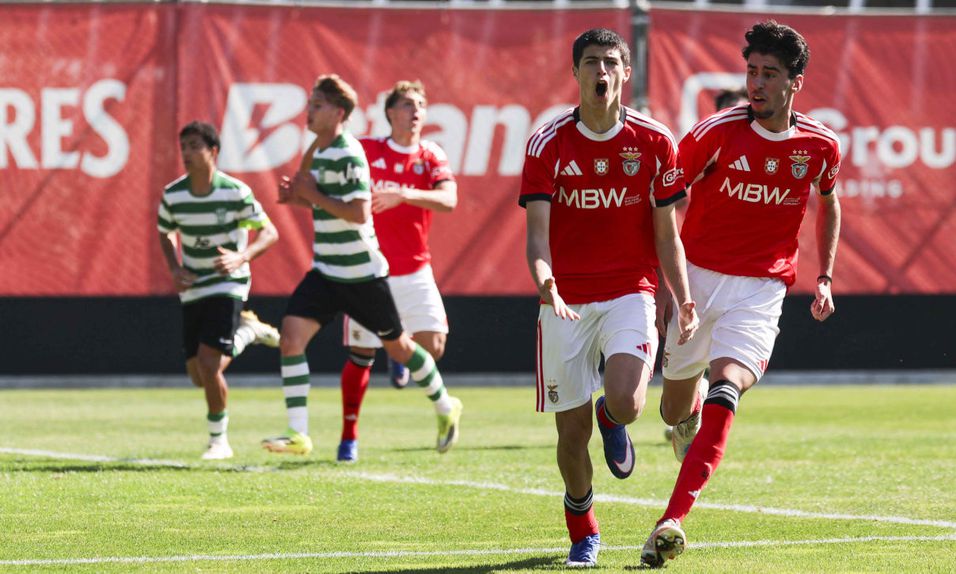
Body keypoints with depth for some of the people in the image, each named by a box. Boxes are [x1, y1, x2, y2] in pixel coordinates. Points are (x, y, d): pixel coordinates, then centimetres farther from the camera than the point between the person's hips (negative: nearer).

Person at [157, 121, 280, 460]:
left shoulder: (235, 192, -15)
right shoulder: (172, 195, -4)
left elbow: (269, 233, -9)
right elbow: (165, 234, 15)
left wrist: (241, 257, -27)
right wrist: (174, 269, -3)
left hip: (228, 285, -5)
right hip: (192, 290, 5)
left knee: (209, 365, -19)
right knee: (198, 376, 8)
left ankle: (218, 441, 0)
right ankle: (246, 331, 34)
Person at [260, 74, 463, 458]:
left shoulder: (348, 155, -19)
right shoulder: (319, 151, 8)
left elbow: (359, 212, -27)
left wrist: (314, 195, -21)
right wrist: (297, 196, 4)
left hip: (362, 273, -7)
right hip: (325, 272, 8)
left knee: (397, 346, 10)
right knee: (291, 335, -11)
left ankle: (445, 408, 35)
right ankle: (298, 435, -12)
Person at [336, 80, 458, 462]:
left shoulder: (431, 157, 0)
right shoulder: (366, 150, -2)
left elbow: (448, 200, -17)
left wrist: (403, 194, -32)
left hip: (413, 271, 1)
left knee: (432, 346, -14)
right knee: (361, 356, 0)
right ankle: (349, 436, 14)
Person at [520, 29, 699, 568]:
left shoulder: (655, 142, -1)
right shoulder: (548, 144, -4)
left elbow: (666, 233, 5)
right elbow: (538, 231, -11)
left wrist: (684, 300, -8)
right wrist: (546, 285, -31)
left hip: (630, 292, 0)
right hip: (566, 300, 0)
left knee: (626, 402, -23)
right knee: (572, 430, 1)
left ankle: (612, 420, 17)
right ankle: (583, 531, 27)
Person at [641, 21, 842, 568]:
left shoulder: (821, 145, -3)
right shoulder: (719, 132, -10)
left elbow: (829, 203, 19)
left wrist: (825, 278, 14)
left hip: (762, 286, -1)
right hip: (697, 273, 1)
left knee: (726, 388, -24)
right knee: (678, 401, 12)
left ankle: (673, 518, -32)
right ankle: (687, 416, 54)